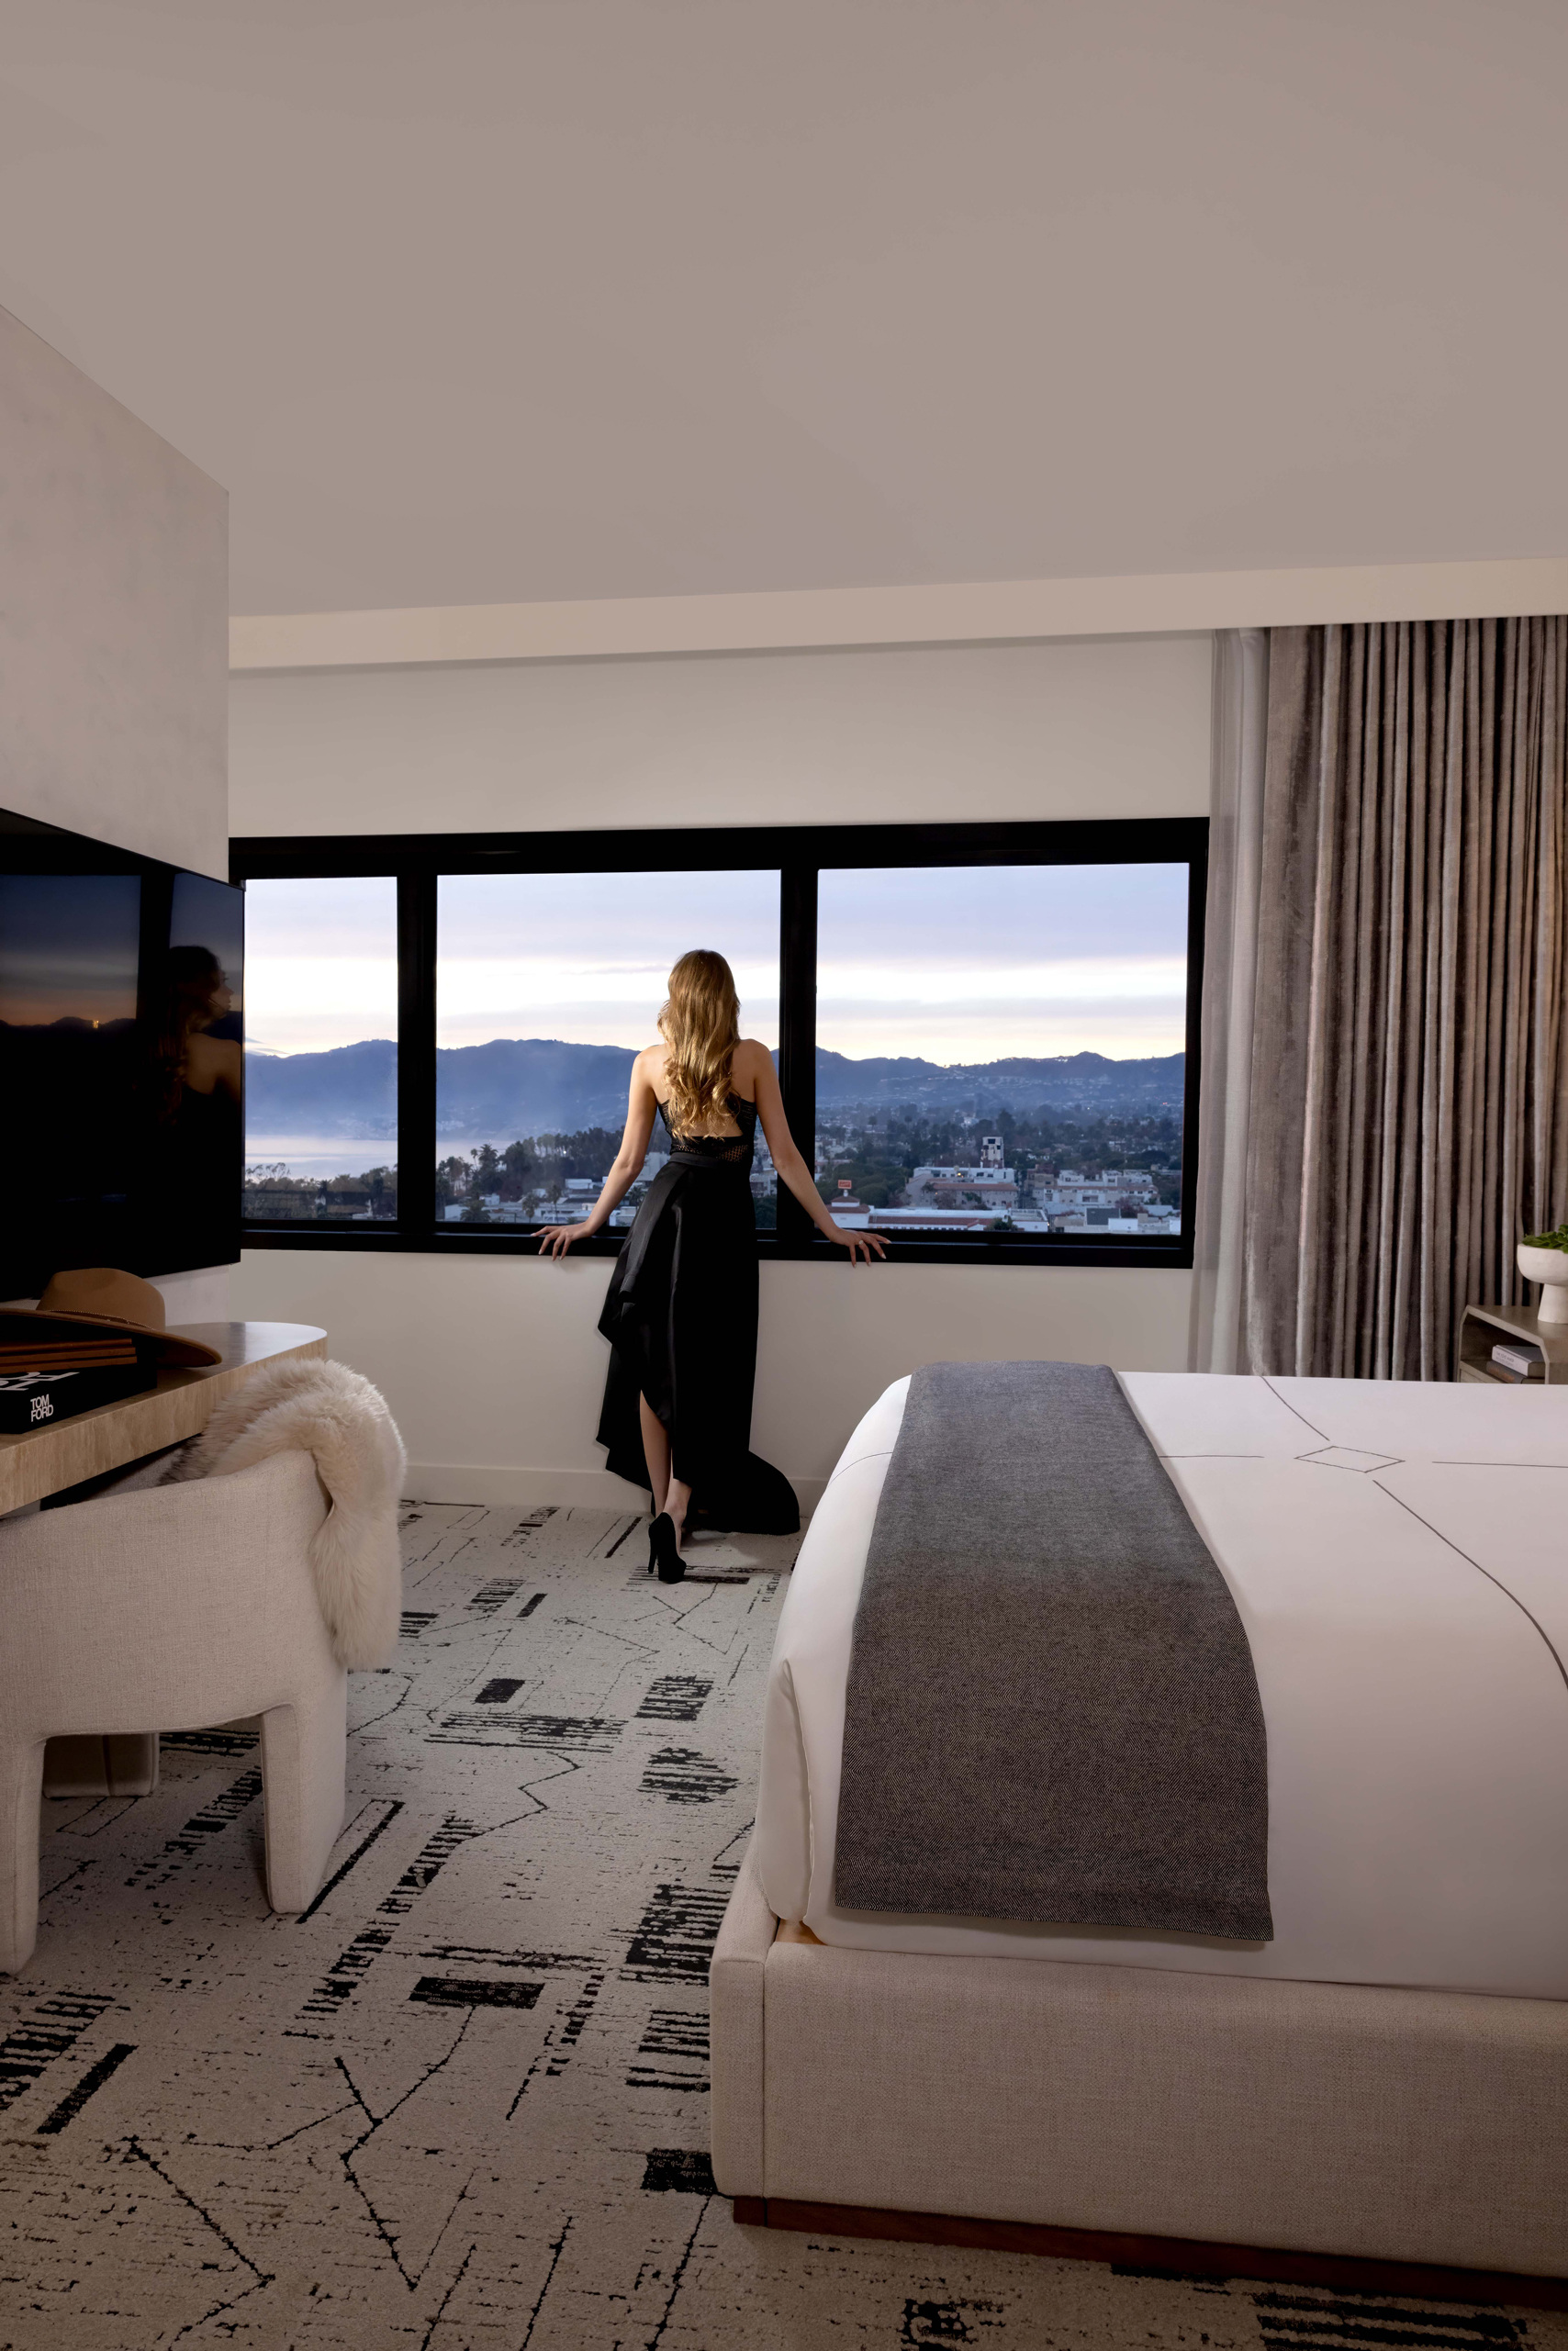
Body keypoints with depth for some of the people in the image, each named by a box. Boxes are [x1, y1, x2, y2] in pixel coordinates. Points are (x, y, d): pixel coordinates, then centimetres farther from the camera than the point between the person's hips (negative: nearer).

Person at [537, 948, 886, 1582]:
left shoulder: (650, 1063, 5)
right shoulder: (753, 1056, 0)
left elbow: (628, 1161, 8)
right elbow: (785, 1157, 0)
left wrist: (590, 1223, 22)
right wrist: (833, 1228, 7)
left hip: (668, 1210, 2)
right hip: (727, 1218, -1)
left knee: (654, 1363, 13)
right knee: (709, 1369, 5)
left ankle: (666, 1506, 19)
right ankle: (676, 1511, -8)